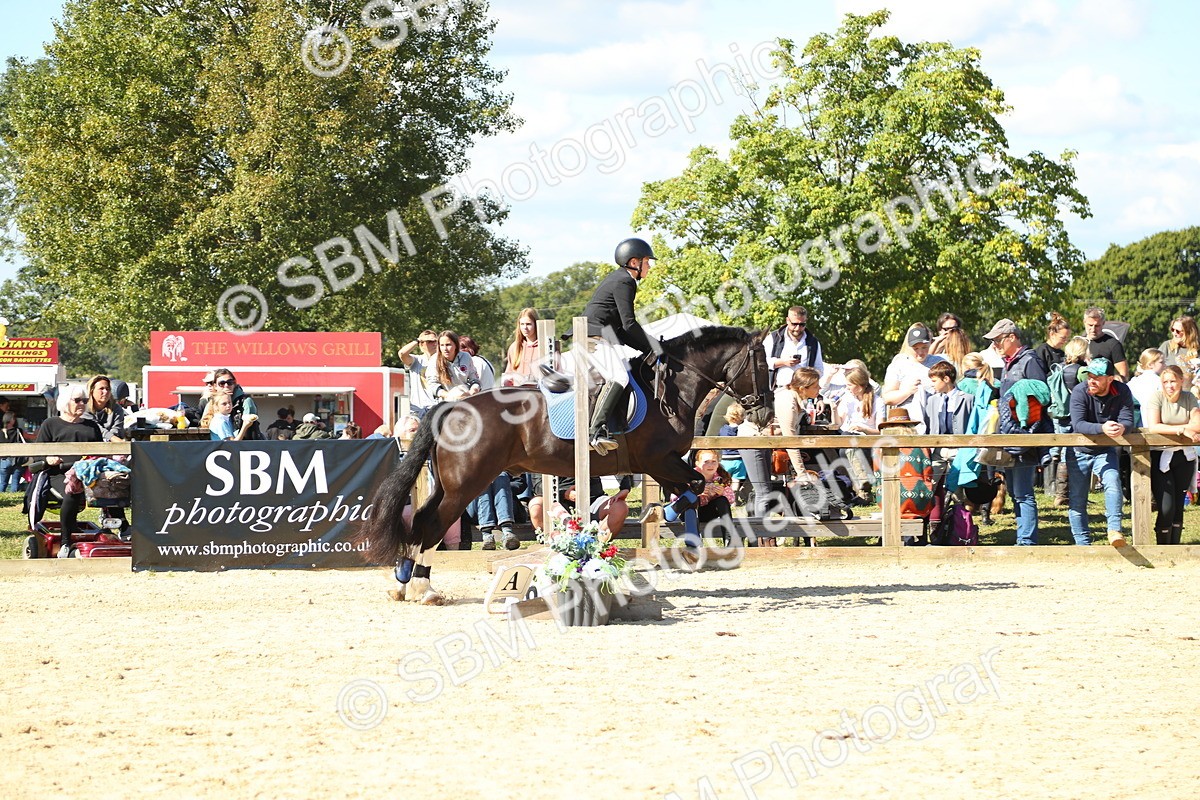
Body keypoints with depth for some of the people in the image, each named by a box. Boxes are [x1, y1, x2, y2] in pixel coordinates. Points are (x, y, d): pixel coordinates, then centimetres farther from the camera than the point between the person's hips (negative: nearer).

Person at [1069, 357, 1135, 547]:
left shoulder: (1122, 392, -12)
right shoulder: (1080, 392, -19)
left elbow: (1128, 420, -18)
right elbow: (1077, 424, -30)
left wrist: (1121, 427, -43)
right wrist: (1102, 428, -47)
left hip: (1105, 451, 1)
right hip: (1079, 451, -1)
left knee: (1113, 482, -26)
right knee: (1077, 499, 1)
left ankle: (1114, 530, -28)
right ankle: (1083, 543, 11)